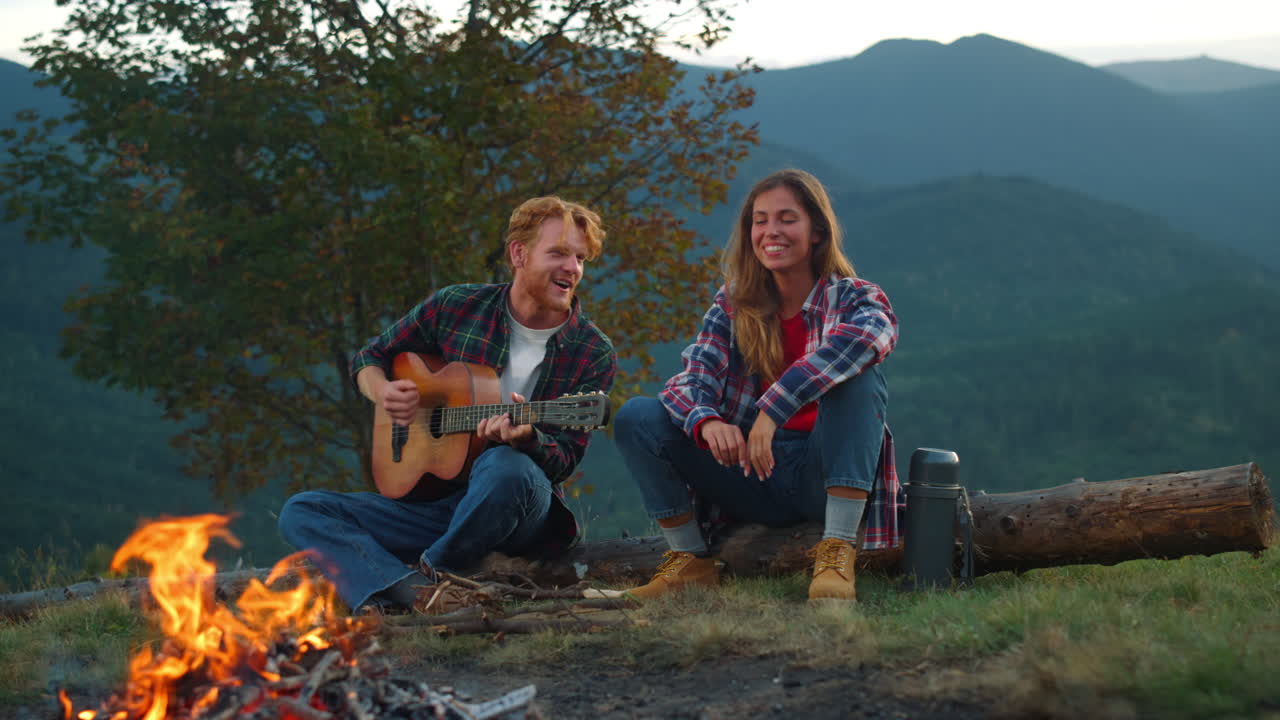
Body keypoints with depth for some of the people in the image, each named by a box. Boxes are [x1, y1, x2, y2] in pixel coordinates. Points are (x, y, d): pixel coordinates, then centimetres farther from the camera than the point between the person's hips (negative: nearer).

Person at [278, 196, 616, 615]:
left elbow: (564, 459, -8)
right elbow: (369, 359, 16)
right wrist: (383, 393, -7)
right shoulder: (454, 308, 2)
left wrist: (527, 438, -31)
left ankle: (434, 572, -15)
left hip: (524, 516, -4)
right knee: (301, 511, -13)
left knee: (507, 468, -40)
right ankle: (416, 592, -38)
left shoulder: (594, 356, -4)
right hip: (434, 500, 4)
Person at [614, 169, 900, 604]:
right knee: (636, 417, -14)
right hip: (749, 472, 3)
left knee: (858, 377, -30)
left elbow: (870, 335, -30)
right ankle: (691, 561, -6)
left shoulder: (854, 298, -4)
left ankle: (837, 551, -31)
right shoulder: (732, 305, 7)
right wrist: (707, 422, -35)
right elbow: (693, 377, -8)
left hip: (825, 472, -3)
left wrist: (773, 409, -40)